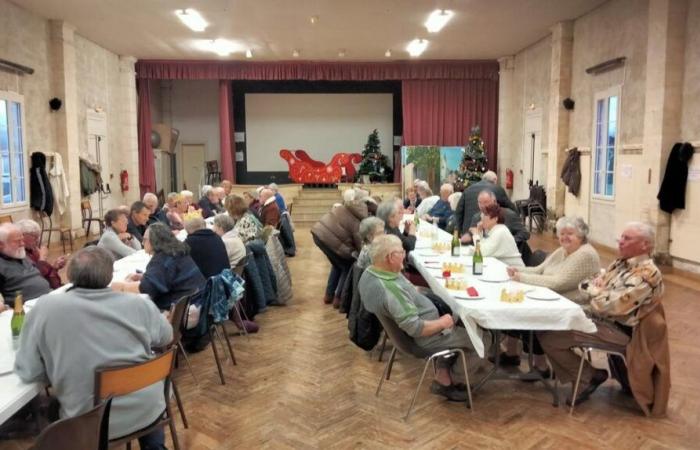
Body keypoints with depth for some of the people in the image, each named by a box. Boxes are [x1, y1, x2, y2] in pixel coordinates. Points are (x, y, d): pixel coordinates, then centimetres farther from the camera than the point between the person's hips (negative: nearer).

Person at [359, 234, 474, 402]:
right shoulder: (390, 289, -36)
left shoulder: (370, 272, -7)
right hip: (422, 338, -9)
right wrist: (442, 323, -18)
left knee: (456, 316, 22)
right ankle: (449, 379, 23)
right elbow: (415, 328, -32)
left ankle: (443, 374, 21)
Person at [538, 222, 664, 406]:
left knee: (549, 337, -17)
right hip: (596, 319, 9)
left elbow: (612, 305, -26)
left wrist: (595, 290, -8)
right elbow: (585, 284, 12)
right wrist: (595, 286, -11)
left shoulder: (647, 274, -19)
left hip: (616, 330, -9)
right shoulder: (622, 262, 10)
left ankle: (589, 377, 4)